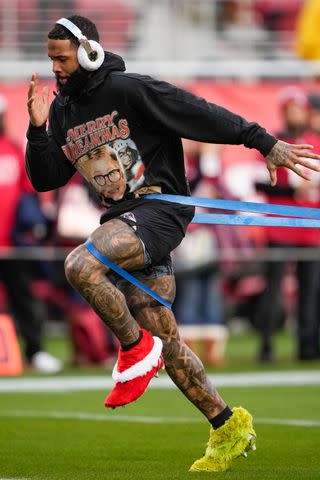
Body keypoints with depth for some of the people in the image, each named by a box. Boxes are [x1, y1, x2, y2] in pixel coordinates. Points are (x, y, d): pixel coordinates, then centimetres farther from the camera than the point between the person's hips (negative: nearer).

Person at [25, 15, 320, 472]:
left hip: (158, 208, -8)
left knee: (80, 266, -31)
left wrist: (265, 143, -11)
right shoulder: (63, 109, 12)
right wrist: (38, 130, -5)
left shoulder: (128, 90, -9)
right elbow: (46, 178, 12)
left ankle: (136, 347, -11)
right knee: (167, 345, 6)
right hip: (123, 221, 8)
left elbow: (201, 113, -10)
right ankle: (228, 426, 17)